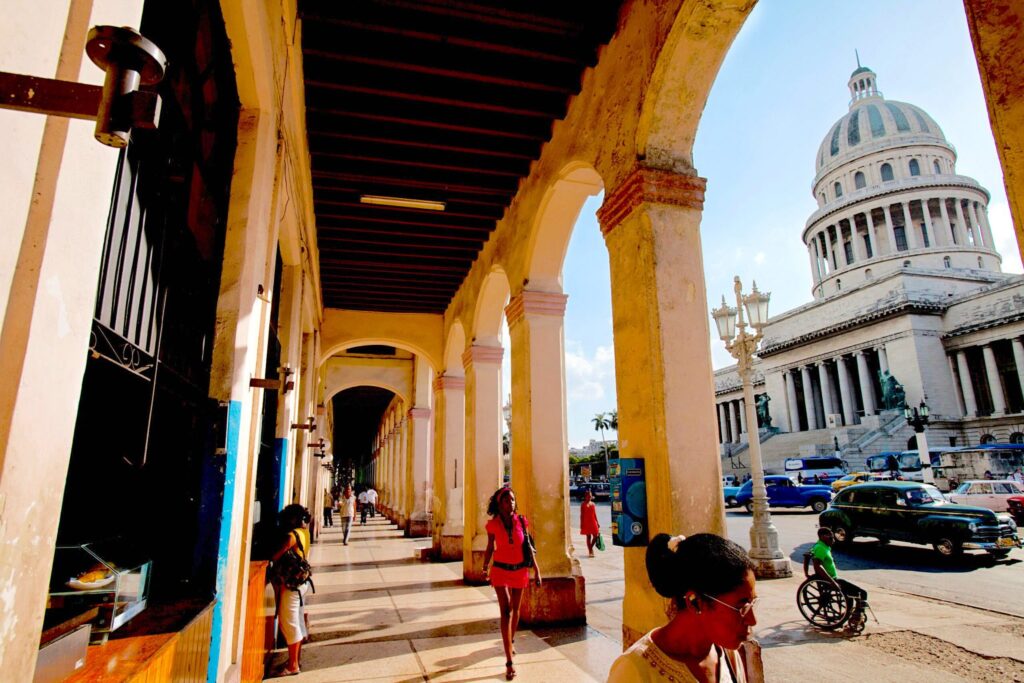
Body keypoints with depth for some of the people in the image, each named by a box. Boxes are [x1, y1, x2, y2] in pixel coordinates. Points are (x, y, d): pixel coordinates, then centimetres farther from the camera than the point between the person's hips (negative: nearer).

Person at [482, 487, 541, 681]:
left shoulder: (522, 521, -6)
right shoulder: (493, 524, -9)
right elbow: (490, 548, 1)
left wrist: (536, 569, 0)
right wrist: (485, 568, -11)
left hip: (520, 570, 2)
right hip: (501, 570, -2)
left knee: (515, 609, 18)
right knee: (506, 611, -9)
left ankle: (511, 641, 45)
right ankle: (509, 662, -8)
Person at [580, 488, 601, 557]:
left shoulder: (593, 504, 9)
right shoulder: (583, 505, -3)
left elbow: (595, 514, 13)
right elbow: (581, 515, -4)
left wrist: (597, 523, 10)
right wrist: (581, 524, -8)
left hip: (593, 522, 4)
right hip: (586, 522, -4)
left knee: (595, 536, 0)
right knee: (588, 536, 2)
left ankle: (591, 548, 24)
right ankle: (590, 551, 10)